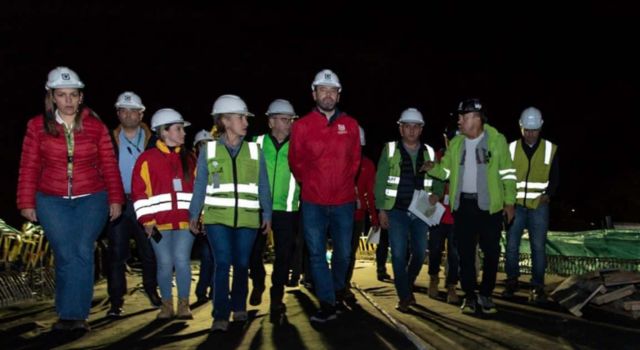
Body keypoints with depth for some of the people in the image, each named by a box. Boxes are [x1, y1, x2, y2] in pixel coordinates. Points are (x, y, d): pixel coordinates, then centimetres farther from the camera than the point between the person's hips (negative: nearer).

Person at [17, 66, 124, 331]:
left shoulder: (95, 126, 3)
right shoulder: (37, 126, 3)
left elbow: (109, 165, 3)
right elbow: (29, 167, 3)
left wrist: (115, 199, 1)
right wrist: (27, 203, 2)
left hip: (92, 200, 0)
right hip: (52, 201, 0)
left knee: (83, 252, -9)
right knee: (65, 255, -4)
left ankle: (73, 314, -3)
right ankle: (74, 315, 6)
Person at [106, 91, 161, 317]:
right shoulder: (110, 140, 9)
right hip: (118, 203, 1)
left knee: (149, 252, 5)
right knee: (117, 254, 1)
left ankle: (152, 290, 26)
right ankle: (116, 301, 6)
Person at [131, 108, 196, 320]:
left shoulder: (188, 159, 13)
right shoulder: (147, 158, 1)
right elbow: (139, 191, -2)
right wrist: (146, 220, -7)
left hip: (185, 220, 2)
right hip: (159, 222, -2)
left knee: (182, 260, -6)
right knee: (165, 263, 2)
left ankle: (184, 304, 8)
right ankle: (166, 304, 19)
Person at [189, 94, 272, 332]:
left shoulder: (254, 150, 7)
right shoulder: (208, 150, 4)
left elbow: (263, 186, 8)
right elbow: (200, 185, 5)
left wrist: (267, 215, 5)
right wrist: (194, 214, 1)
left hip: (247, 218, 2)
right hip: (217, 217, -2)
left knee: (242, 264, 7)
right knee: (222, 263, -11)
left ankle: (239, 307, 26)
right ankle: (220, 315, -7)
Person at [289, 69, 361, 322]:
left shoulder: (350, 125, 1)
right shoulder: (302, 126, -4)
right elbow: (296, 162, 7)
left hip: (344, 200, 1)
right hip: (313, 202, -1)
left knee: (343, 252, 12)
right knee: (316, 254, 1)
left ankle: (338, 288, 38)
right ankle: (327, 304, 10)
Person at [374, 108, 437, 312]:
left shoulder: (429, 152, 8)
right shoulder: (390, 150, 0)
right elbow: (380, 181, -1)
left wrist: (436, 195, -7)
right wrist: (381, 209, -6)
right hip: (397, 211, -3)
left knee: (420, 253, 6)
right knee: (399, 254, -4)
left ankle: (408, 286, 31)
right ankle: (404, 297, 7)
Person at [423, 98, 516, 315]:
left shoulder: (497, 140, -4)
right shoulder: (456, 143, 7)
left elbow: (508, 173, -1)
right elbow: (446, 171, 9)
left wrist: (509, 201, -5)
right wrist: (433, 168, -12)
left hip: (489, 205, -3)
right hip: (463, 204, 3)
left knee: (491, 252, 4)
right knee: (465, 253, 6)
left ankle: (485, 295, 19)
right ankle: (469, 296, 16)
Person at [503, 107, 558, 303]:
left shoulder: (550, 149, 3)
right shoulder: (511, 148, 3)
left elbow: (555, 177, 9)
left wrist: (549, 194, -8)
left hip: (539, 205, 0)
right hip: (516, 204, 1)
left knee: (538, 246, -2)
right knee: (511, 245, 2)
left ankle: (537, 287, 5)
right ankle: (512, 281, 17)